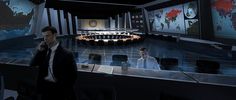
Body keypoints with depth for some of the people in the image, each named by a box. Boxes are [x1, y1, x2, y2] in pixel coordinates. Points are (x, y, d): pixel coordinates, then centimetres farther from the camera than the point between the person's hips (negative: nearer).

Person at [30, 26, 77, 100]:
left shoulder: (66, 54, -16)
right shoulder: (44, 50, 2)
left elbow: (73, 75, -14)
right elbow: (32, 64, 2)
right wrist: (39, 51, -10)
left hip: (57, 87, -5)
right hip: (44, 86, 5)